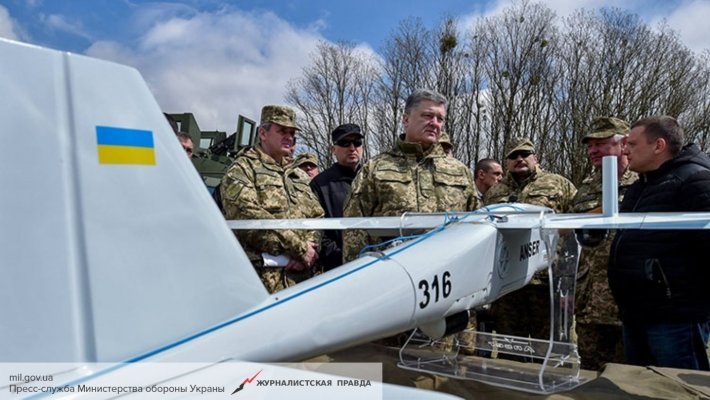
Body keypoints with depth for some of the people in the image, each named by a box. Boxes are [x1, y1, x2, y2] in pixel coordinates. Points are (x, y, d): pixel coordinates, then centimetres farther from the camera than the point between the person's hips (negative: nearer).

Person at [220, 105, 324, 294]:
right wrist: (300, 248, -13)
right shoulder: (243, 169, 1)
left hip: (301, 273, 6)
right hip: (262, 275, -6)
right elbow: (249, 217, -14)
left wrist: (310, 248, -5)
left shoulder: (300, 175, 22)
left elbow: (317, 217, 17)